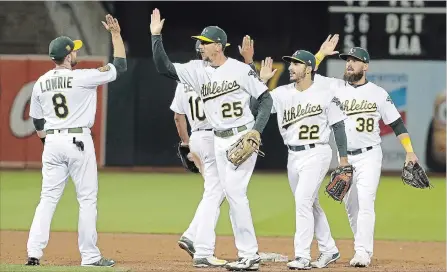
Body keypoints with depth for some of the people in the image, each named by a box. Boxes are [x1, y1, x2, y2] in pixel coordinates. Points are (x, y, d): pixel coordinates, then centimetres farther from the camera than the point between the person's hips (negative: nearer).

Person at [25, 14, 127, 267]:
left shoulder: (41, 83, 7)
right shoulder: (81, 77, -10)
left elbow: (38, 123, 14)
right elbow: (120, 66, -4)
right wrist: (116, 35, 4)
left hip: (52, 142, 5)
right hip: (79, 141, -5)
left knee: (48, 198, 7)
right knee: (88, 199, 2)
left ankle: (34, 253, -2)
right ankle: (90, 256, 2)